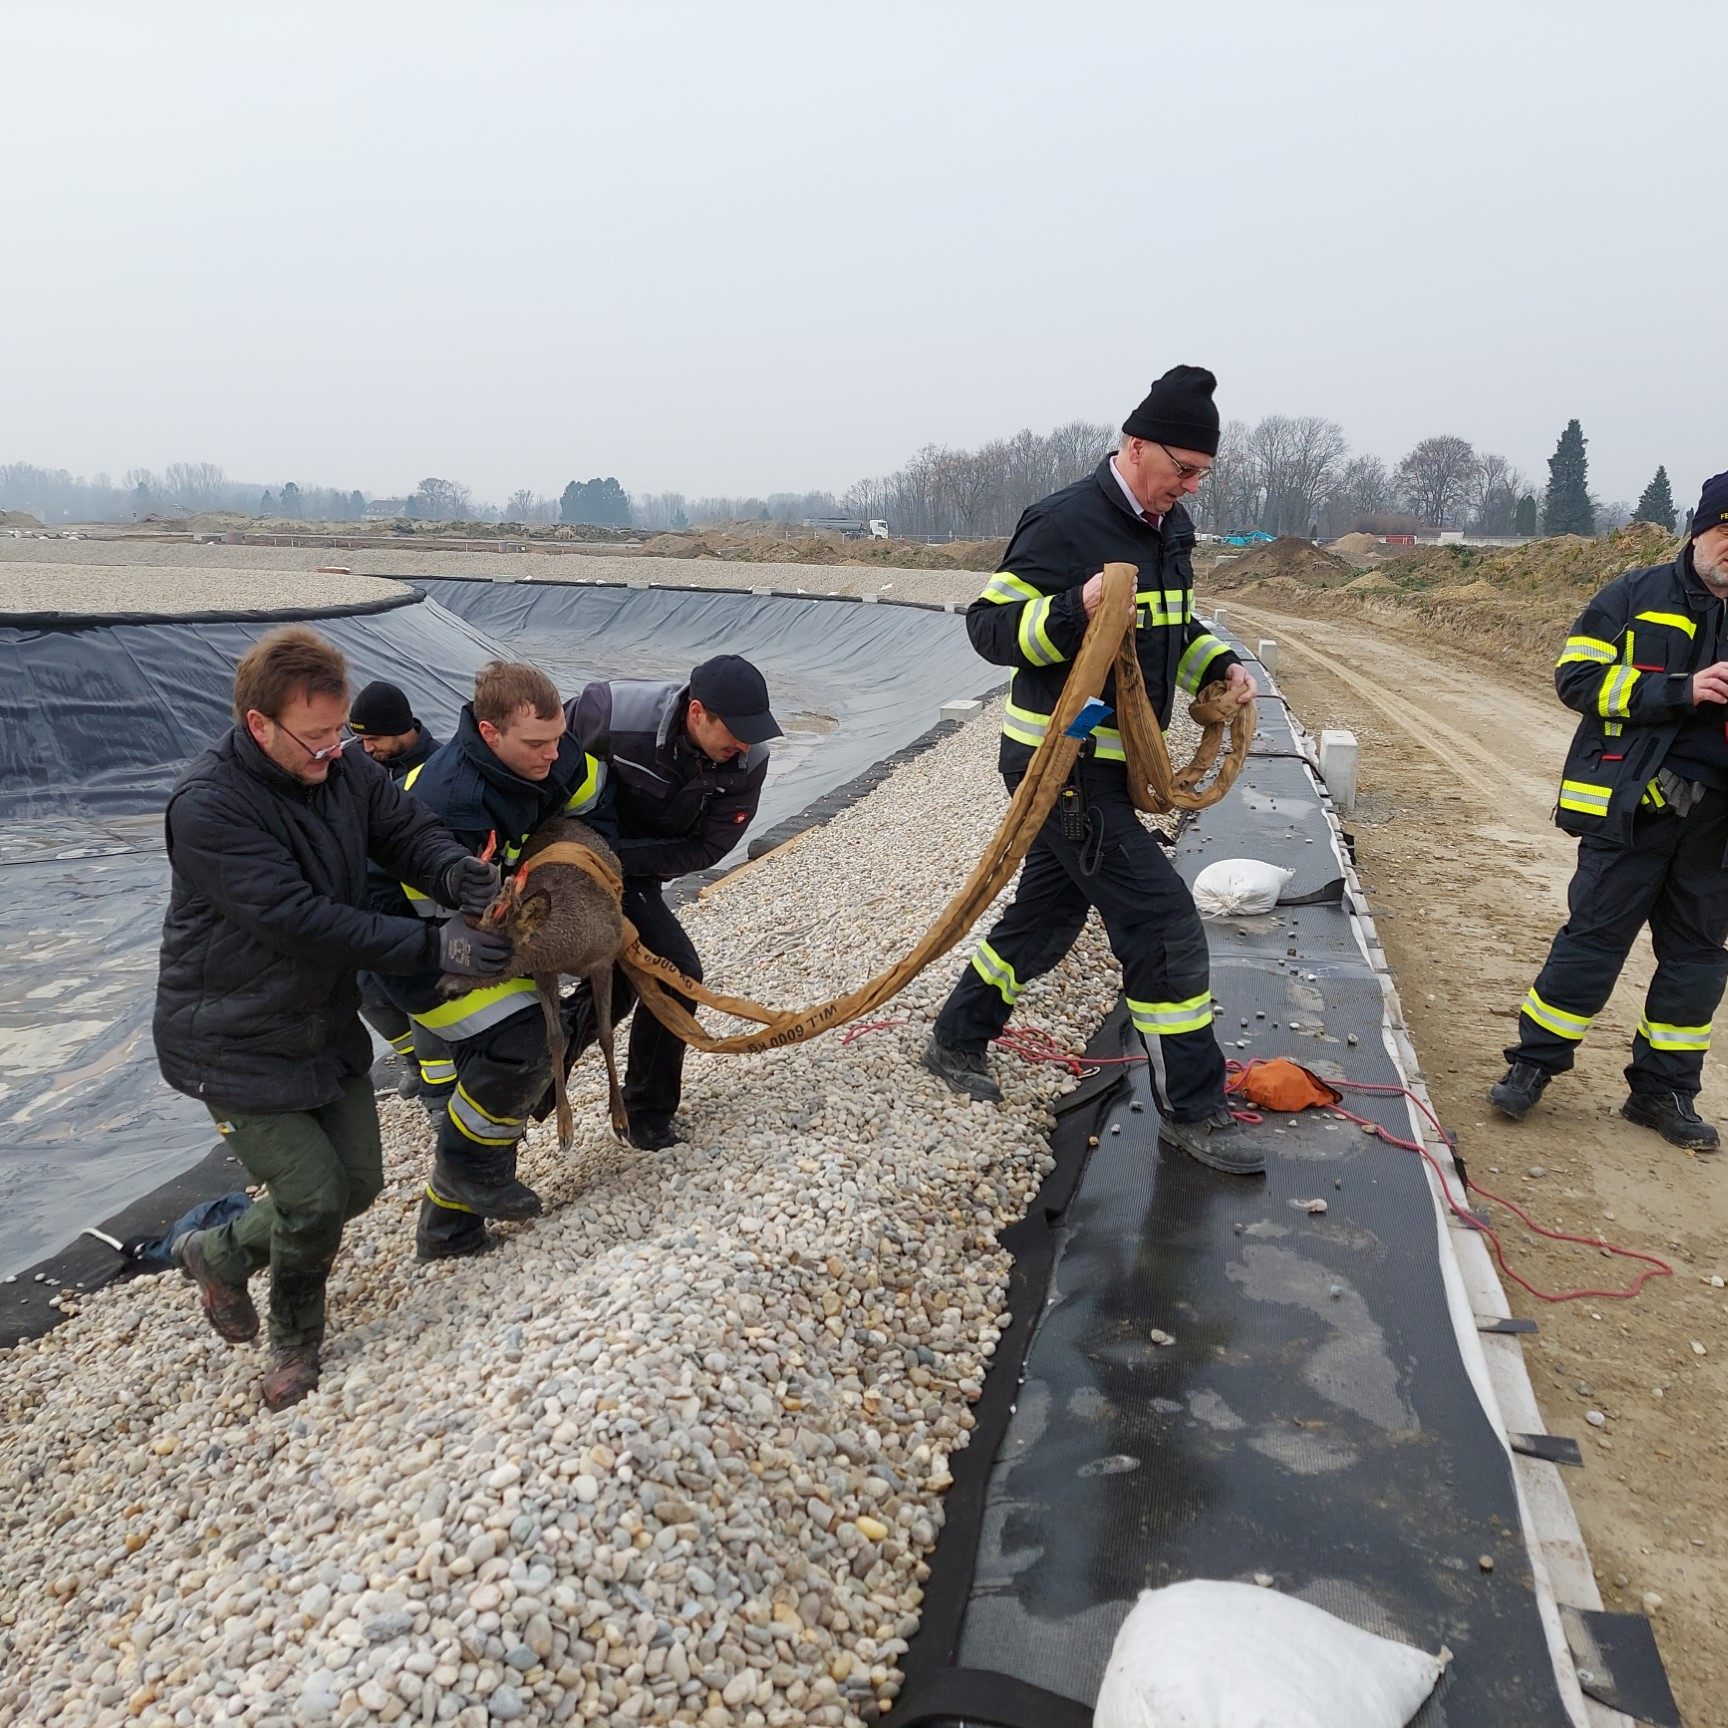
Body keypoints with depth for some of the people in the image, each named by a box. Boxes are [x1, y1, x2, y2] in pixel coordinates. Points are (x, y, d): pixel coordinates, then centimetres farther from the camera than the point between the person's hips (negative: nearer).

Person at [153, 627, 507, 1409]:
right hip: (236, 1047, -7)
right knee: (314, 1194, -6)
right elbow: (301, 920, -31)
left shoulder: (345, 770, -6)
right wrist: (435, 945, -32)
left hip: (326, 1025, 7)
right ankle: (294, 1344, 24)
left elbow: (409, 830, -4)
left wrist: (454, 871, -30)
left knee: (357, 1183, 12)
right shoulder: (208, 807, -27)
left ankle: (221, 1252, 38)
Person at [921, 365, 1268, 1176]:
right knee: (1163, 920, -9)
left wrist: (1218, 666, 7)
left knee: (1049, 912, 19)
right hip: (1061, 764, -10)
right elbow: (989, 625, -17)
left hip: (1107, 764, 10)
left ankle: (957, 1039, 38)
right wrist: (1074, 610, -32)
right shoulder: (1066, 523, -17)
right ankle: (1191, 1108, 4)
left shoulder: (1168, 527, 11)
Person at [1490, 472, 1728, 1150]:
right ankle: (1533, 1064, 12)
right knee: (1594, 938, -1)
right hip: (1633, 807, -5)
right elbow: (1578, 676, -10)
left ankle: (1663, 1089, 22)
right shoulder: (1638, 597, -1)